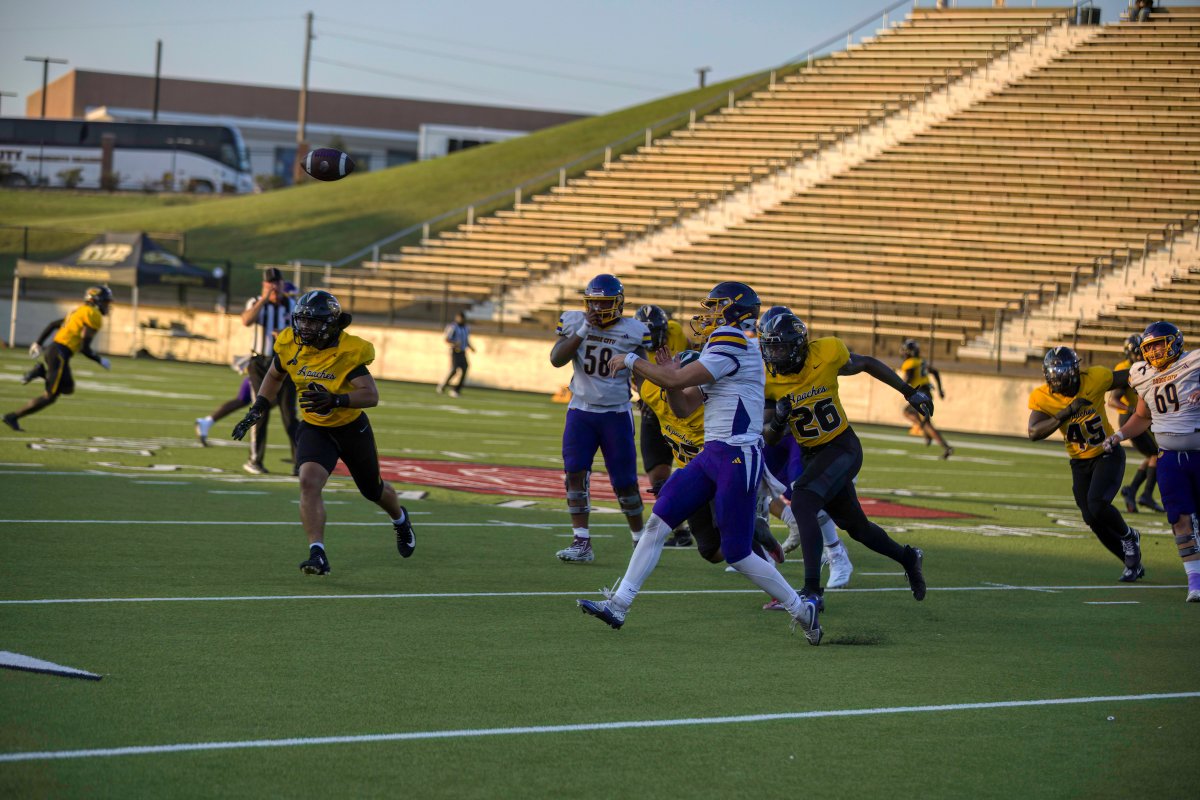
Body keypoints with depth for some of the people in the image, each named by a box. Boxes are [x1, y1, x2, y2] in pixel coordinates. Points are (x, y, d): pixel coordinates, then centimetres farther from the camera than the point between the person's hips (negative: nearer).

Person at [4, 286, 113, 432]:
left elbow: (53, 325, 23)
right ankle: (13, 417, -1)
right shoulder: (94, 316, -9)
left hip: (52, 350, 9)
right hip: (59, 355, -9)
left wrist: (38, 343, 27)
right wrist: (101, 361, -1)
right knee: (49, 397, -1)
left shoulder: (79, 312, 20)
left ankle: (41, 371, 7)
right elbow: (84, 348, -13)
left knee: (68, 388, 23)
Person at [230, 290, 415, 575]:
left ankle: (400, 519, 53)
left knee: (373, 490, 19)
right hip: (314, 429, 2)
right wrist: (256, 411, -1)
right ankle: (318, 554, -25)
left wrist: (335, 400, -48)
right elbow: (274, 376, 8)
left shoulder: (347, 352, -28)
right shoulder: (289, 345, -13)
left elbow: (371, 396, -34)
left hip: (352, 428, -2)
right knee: (309, 482, -24)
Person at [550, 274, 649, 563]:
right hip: (581, 411, 1)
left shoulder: (632, 331, -6)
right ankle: (581, 544, -6)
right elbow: (556, 359, -14)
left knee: (625, 482, 2)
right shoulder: (574, 322, -3)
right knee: (575, 474, -9)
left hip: (616, 412, -1)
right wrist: (583, 331, -21)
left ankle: (640, 539, 22)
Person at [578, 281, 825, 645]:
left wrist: (632, 361, -6)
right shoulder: (720, 350, 18)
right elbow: (683, 407, 21)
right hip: (711, 455, 10)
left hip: (738, 458, -10)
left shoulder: (734, 343, -13)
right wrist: (670, 374, 5)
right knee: (657, 522, 2)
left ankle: (800, 608, 11)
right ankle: (618, 605, 4)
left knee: (737, 554, -5)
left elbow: (676, 380, -18)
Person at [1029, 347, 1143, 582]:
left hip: (1108, 454, -3)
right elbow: (1034, 432, -31)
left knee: (1097, 504, -24)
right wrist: (1066, 413, -41)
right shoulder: (1042, 397, -18)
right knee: (1093, 520, 3)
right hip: (1080, 463, 3)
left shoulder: (1096, 378, -21)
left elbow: (1129, 379, -3)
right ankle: (1133, 562, 23)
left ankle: (1128, 536, 7)